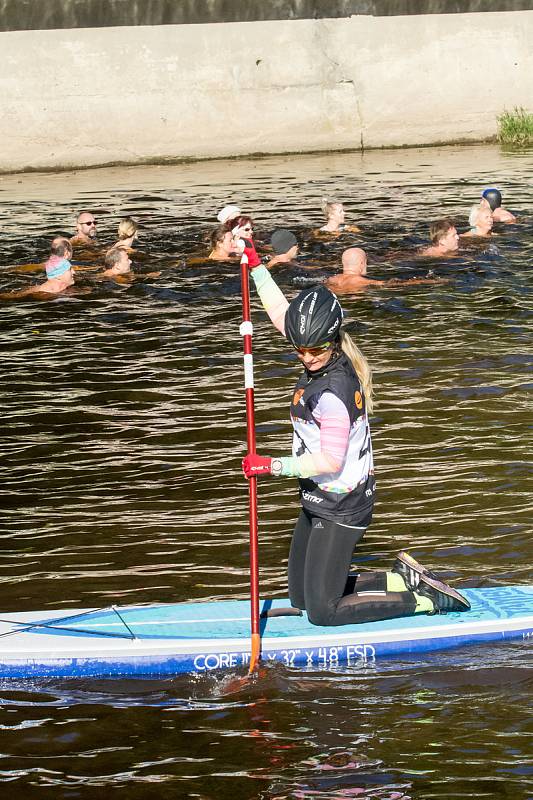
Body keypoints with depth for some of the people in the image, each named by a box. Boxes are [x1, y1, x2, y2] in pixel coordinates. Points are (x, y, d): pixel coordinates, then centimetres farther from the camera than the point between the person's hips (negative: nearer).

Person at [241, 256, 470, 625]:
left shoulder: (333, 391, -26)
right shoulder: (327, 358, -1)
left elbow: (330, 461, -26)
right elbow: (280, 311, 12)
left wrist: (272, 465, -21)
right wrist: (256, 265, 14)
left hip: (340, 509, -9)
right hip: (320, 502, 9)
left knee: (322, 612, -4)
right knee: (301, 597, 17)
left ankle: (425, 601, 4)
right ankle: (404, 579, 21)